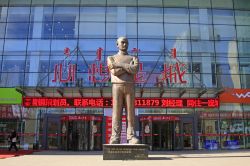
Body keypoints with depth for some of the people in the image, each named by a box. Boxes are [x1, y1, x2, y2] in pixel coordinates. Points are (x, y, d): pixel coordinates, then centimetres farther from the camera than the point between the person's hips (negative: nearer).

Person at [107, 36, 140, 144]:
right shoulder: (111, 58, 14)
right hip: (117, 87, -1)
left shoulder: (134, 58, 17)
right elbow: (114, 72, -7)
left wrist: (120, 65, -8)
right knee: (117, 112, -7)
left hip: (130, 87, 1)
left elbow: (135, 70, -7)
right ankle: (115, 138, -7)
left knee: (130, 112, -5)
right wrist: (129, 66, -4)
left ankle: (131, 137, -4)